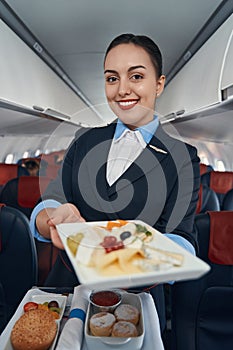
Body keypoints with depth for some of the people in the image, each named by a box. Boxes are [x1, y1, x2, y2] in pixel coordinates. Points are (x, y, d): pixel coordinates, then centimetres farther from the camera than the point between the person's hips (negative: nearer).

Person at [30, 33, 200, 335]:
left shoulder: (182, 156, -8)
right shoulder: (85, 139, 0)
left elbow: (180, 240, -14)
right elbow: (46, 206, -7)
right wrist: (56, 218, -30)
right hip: (68, 287, 3)